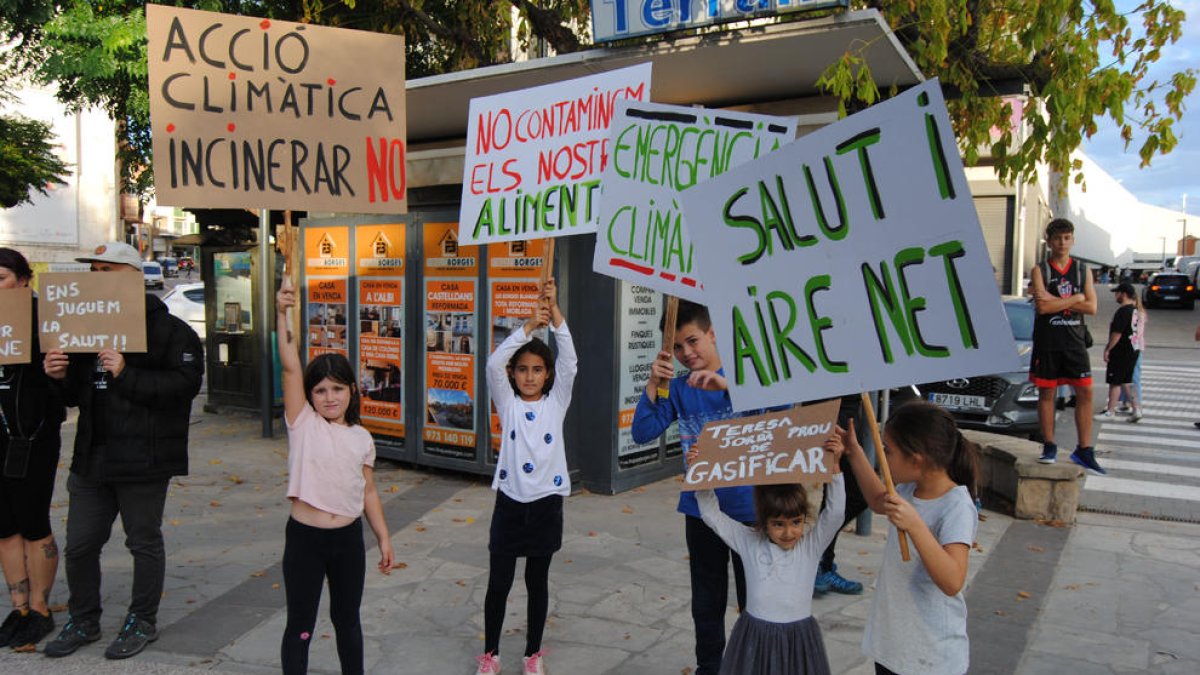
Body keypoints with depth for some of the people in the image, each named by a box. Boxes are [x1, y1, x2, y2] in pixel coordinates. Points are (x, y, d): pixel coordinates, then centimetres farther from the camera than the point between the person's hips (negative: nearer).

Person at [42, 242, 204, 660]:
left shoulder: (168, 330, -8)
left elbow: (185, 384, -21)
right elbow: (75, 395, 20)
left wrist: (127, 375, -26)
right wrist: (59, 378, -2)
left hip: (143, 461, -7)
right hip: (91, 457, 7)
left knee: (144, 543, 8)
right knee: (79, 545, 13)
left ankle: (142, 622, 25)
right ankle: (83, 622, 32)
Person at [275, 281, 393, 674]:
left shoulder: (361, 438, 3)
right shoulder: (303, 424, -6)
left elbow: (368, 492, 9)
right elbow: (289, 366, -16)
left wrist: (384, 538, 8)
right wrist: (282, 314, -25)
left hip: (349, 538, 3)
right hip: (305, 538, -3)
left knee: (347, 619, 18)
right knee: (300, 626, 7)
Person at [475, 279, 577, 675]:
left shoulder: (556, 402, 2)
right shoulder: (508, 404, 1)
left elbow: (569, 362, -12)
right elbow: (494, 363, -15)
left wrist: (555, 313, -21)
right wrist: (529, 325, -22)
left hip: (546, 504, 0)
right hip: (510, 503, 0)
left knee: (538, 583, 12)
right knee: (498, 583, 7)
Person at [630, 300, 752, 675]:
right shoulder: (677, 387, 1)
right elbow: (642, 433, -6)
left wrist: (726, 385, -33)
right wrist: (653, 383, -18)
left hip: (748, 506, -3)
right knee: (707, 602, 17)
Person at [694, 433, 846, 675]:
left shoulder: (811, 546, -7)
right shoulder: (749, 542, -4)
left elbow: (835, 513, -20)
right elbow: (712, 515, -2)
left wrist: (834, 466, -31)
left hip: (798, 638, -1)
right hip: (755, 637, 1)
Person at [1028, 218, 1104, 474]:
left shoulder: (1083, 270, 9)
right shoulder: (1040, 271, 0)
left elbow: (1091, 307, -2)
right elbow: (1042, 306, -14)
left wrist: (1056, 302, -11)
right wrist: (1075, 299, -7)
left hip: (1075, 341, 3)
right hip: (1047, 341, -2)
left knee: (1085, 392, -1)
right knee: (1046, 392, 3)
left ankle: (1084, 450, 6)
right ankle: (1049, 446, 14)